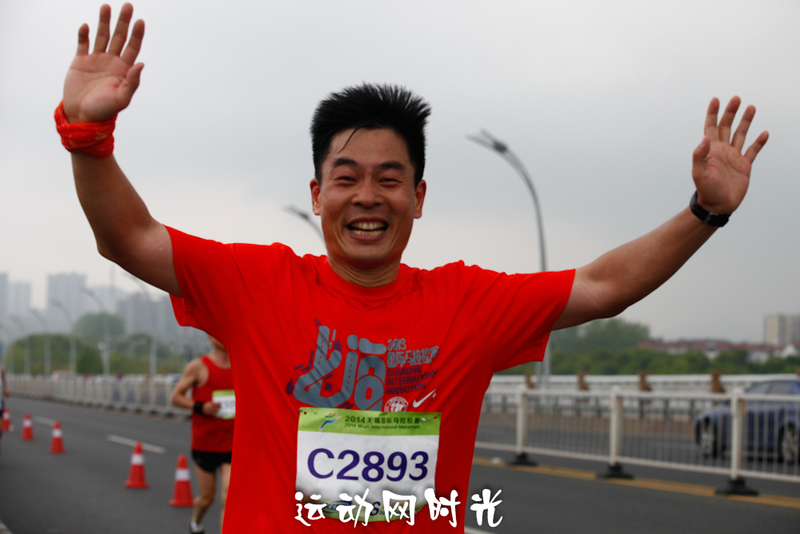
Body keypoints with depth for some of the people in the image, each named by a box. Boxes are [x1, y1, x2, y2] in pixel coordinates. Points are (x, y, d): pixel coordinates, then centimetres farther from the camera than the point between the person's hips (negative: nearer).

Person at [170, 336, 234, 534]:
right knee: (207, 498, 9)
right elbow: (175, 397, -3)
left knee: (229, 498, -12)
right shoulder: (198, 366, -5)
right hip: (204, 445, -2)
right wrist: (200, 407, -18)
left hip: (232, 446, 2)